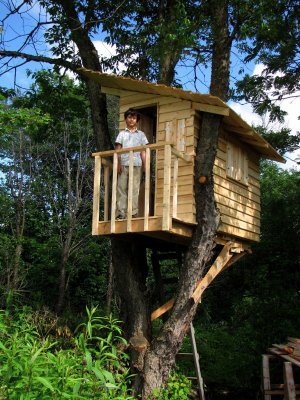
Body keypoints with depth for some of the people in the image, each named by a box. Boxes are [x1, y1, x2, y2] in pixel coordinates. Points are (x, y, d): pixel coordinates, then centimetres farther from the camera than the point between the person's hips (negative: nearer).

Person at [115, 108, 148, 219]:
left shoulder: (141, 134, 16)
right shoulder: (122, 134, 15)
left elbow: (143, 151, 12)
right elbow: (117, 150, 7)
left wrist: (145, 165, 1)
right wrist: (118, 163, -6)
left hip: (136, 164, 0)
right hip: (124, 164, 0)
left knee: (134, 188, -4)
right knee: (121, 188, -5)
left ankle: (133, 212, -5)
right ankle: (121, 213, -6)